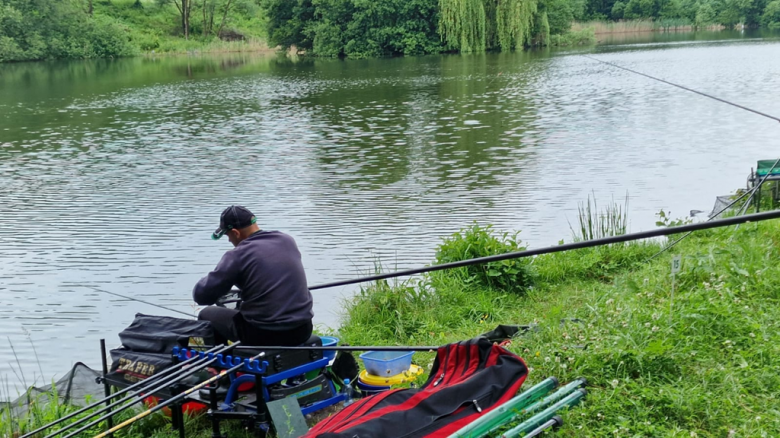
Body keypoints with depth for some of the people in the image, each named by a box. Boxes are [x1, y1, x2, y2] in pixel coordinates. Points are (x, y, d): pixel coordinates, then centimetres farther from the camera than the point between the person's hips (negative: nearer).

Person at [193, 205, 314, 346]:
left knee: (206, 315, 19)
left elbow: (201, 295, -10)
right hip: (302, 330, 6)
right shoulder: (288, 241, 6)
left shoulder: (237, 255, -12)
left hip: (264, 334, -6)